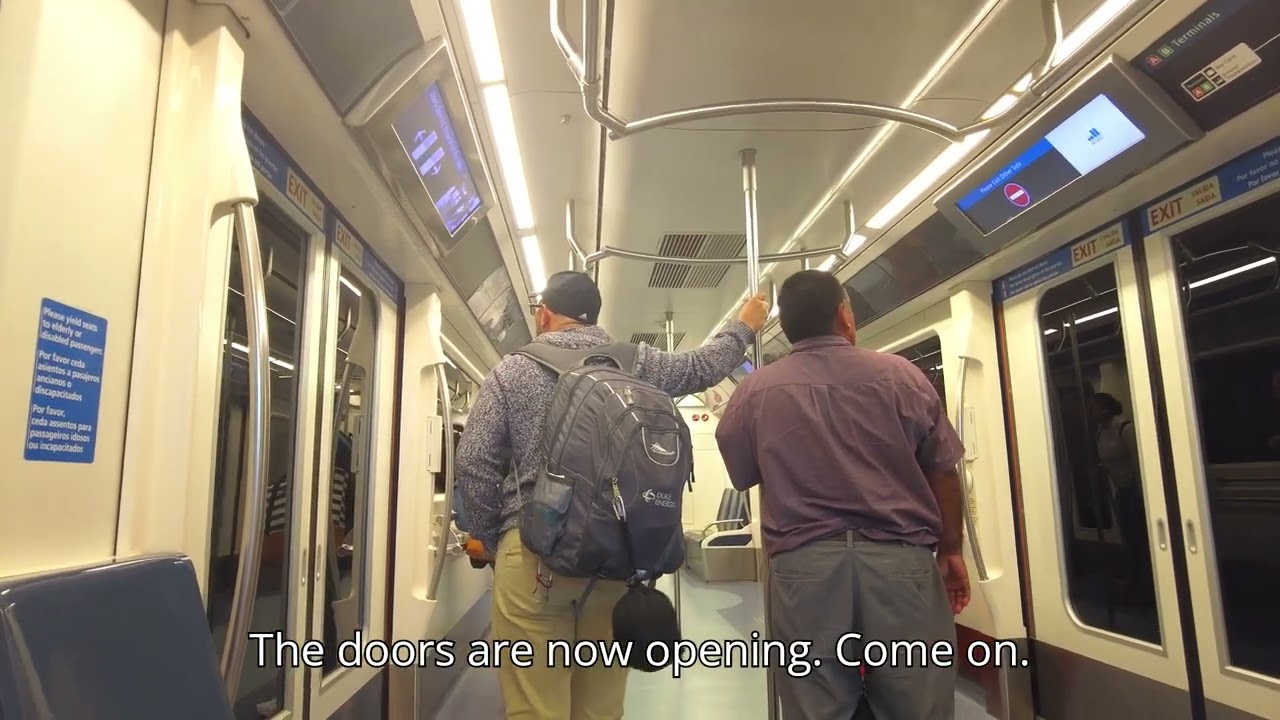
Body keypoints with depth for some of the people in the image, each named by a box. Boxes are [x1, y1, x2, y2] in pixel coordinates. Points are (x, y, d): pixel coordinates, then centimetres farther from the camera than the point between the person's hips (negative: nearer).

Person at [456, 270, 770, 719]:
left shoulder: (513, 370, 3)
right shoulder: (636, 363, 7)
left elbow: (474, 465, -1)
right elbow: (702, 367, 23)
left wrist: (492, 539, 13)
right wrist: (744, 327, 41)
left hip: (532, 552, -2)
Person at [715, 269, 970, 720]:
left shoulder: (755, 391, 0)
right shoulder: (899, 375, -1)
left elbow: (743, 476, 13)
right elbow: (942, 473, 4)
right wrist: (950, 550, 18)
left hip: (805, 565, 0)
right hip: (901, 559, 0)